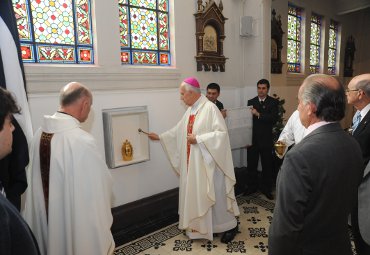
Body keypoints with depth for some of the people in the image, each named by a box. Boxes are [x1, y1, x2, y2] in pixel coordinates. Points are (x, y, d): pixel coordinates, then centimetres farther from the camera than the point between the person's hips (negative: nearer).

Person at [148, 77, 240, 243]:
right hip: (192, 163, 8)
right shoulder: (190, 110, 10)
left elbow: (221, 133, -21)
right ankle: (199, 226, 32)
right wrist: (160, 137, 22)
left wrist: (198, 139, -21)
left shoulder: (210, 108, -16)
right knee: (195, 194, 15)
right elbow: (178, 130, 20)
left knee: (214, 194, 4)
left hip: (207, 163, -8)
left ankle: (230, 226, 24)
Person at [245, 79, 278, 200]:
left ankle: (266, 189, 25)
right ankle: (251, 187, 26)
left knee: (267, 165, 9)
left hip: (266, 140, -1)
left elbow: (274, 118, -14)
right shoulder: (251, 102, 5)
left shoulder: (273, 102, 0)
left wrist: (258, 114, -23)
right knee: (251, 165, 9)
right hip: (252, 139, 2)